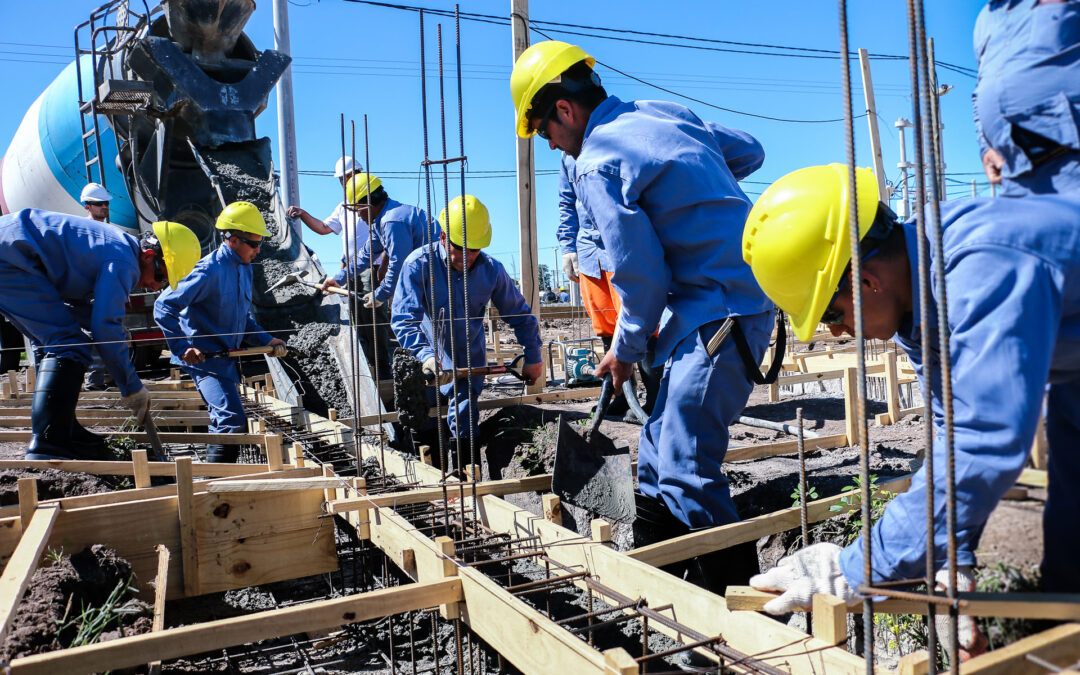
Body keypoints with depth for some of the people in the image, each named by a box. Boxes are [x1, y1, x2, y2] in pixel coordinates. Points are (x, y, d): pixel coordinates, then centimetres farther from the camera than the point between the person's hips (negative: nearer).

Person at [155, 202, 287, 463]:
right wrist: (182, 348, -23)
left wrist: (265, 340, 9)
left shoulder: (244, 269, 10)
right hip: (204, 357, -9)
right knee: (233, 421, -19)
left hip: (225, 357, 9)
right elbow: (164, 308, -18)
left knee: (225, 422, 18)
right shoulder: (210, 270, -18)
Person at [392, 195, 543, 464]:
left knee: (465, 419, -1)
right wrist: (426, 356, -47)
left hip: (470, 358, 1)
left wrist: (533, 358, 2)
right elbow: (404, 318, -31)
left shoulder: (492, 270, -13)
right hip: (430, 352, -1)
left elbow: (521, 315, 1)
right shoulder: (419, 265, -22)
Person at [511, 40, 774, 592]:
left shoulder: (595, 167, -13)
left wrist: (624, 350, 1)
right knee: (660, 451, 15)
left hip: (720, 313, -10)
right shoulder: (662, 113, 13)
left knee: (686, 471, -7)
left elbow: (643, 277, -15)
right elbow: (749, 151, 25)